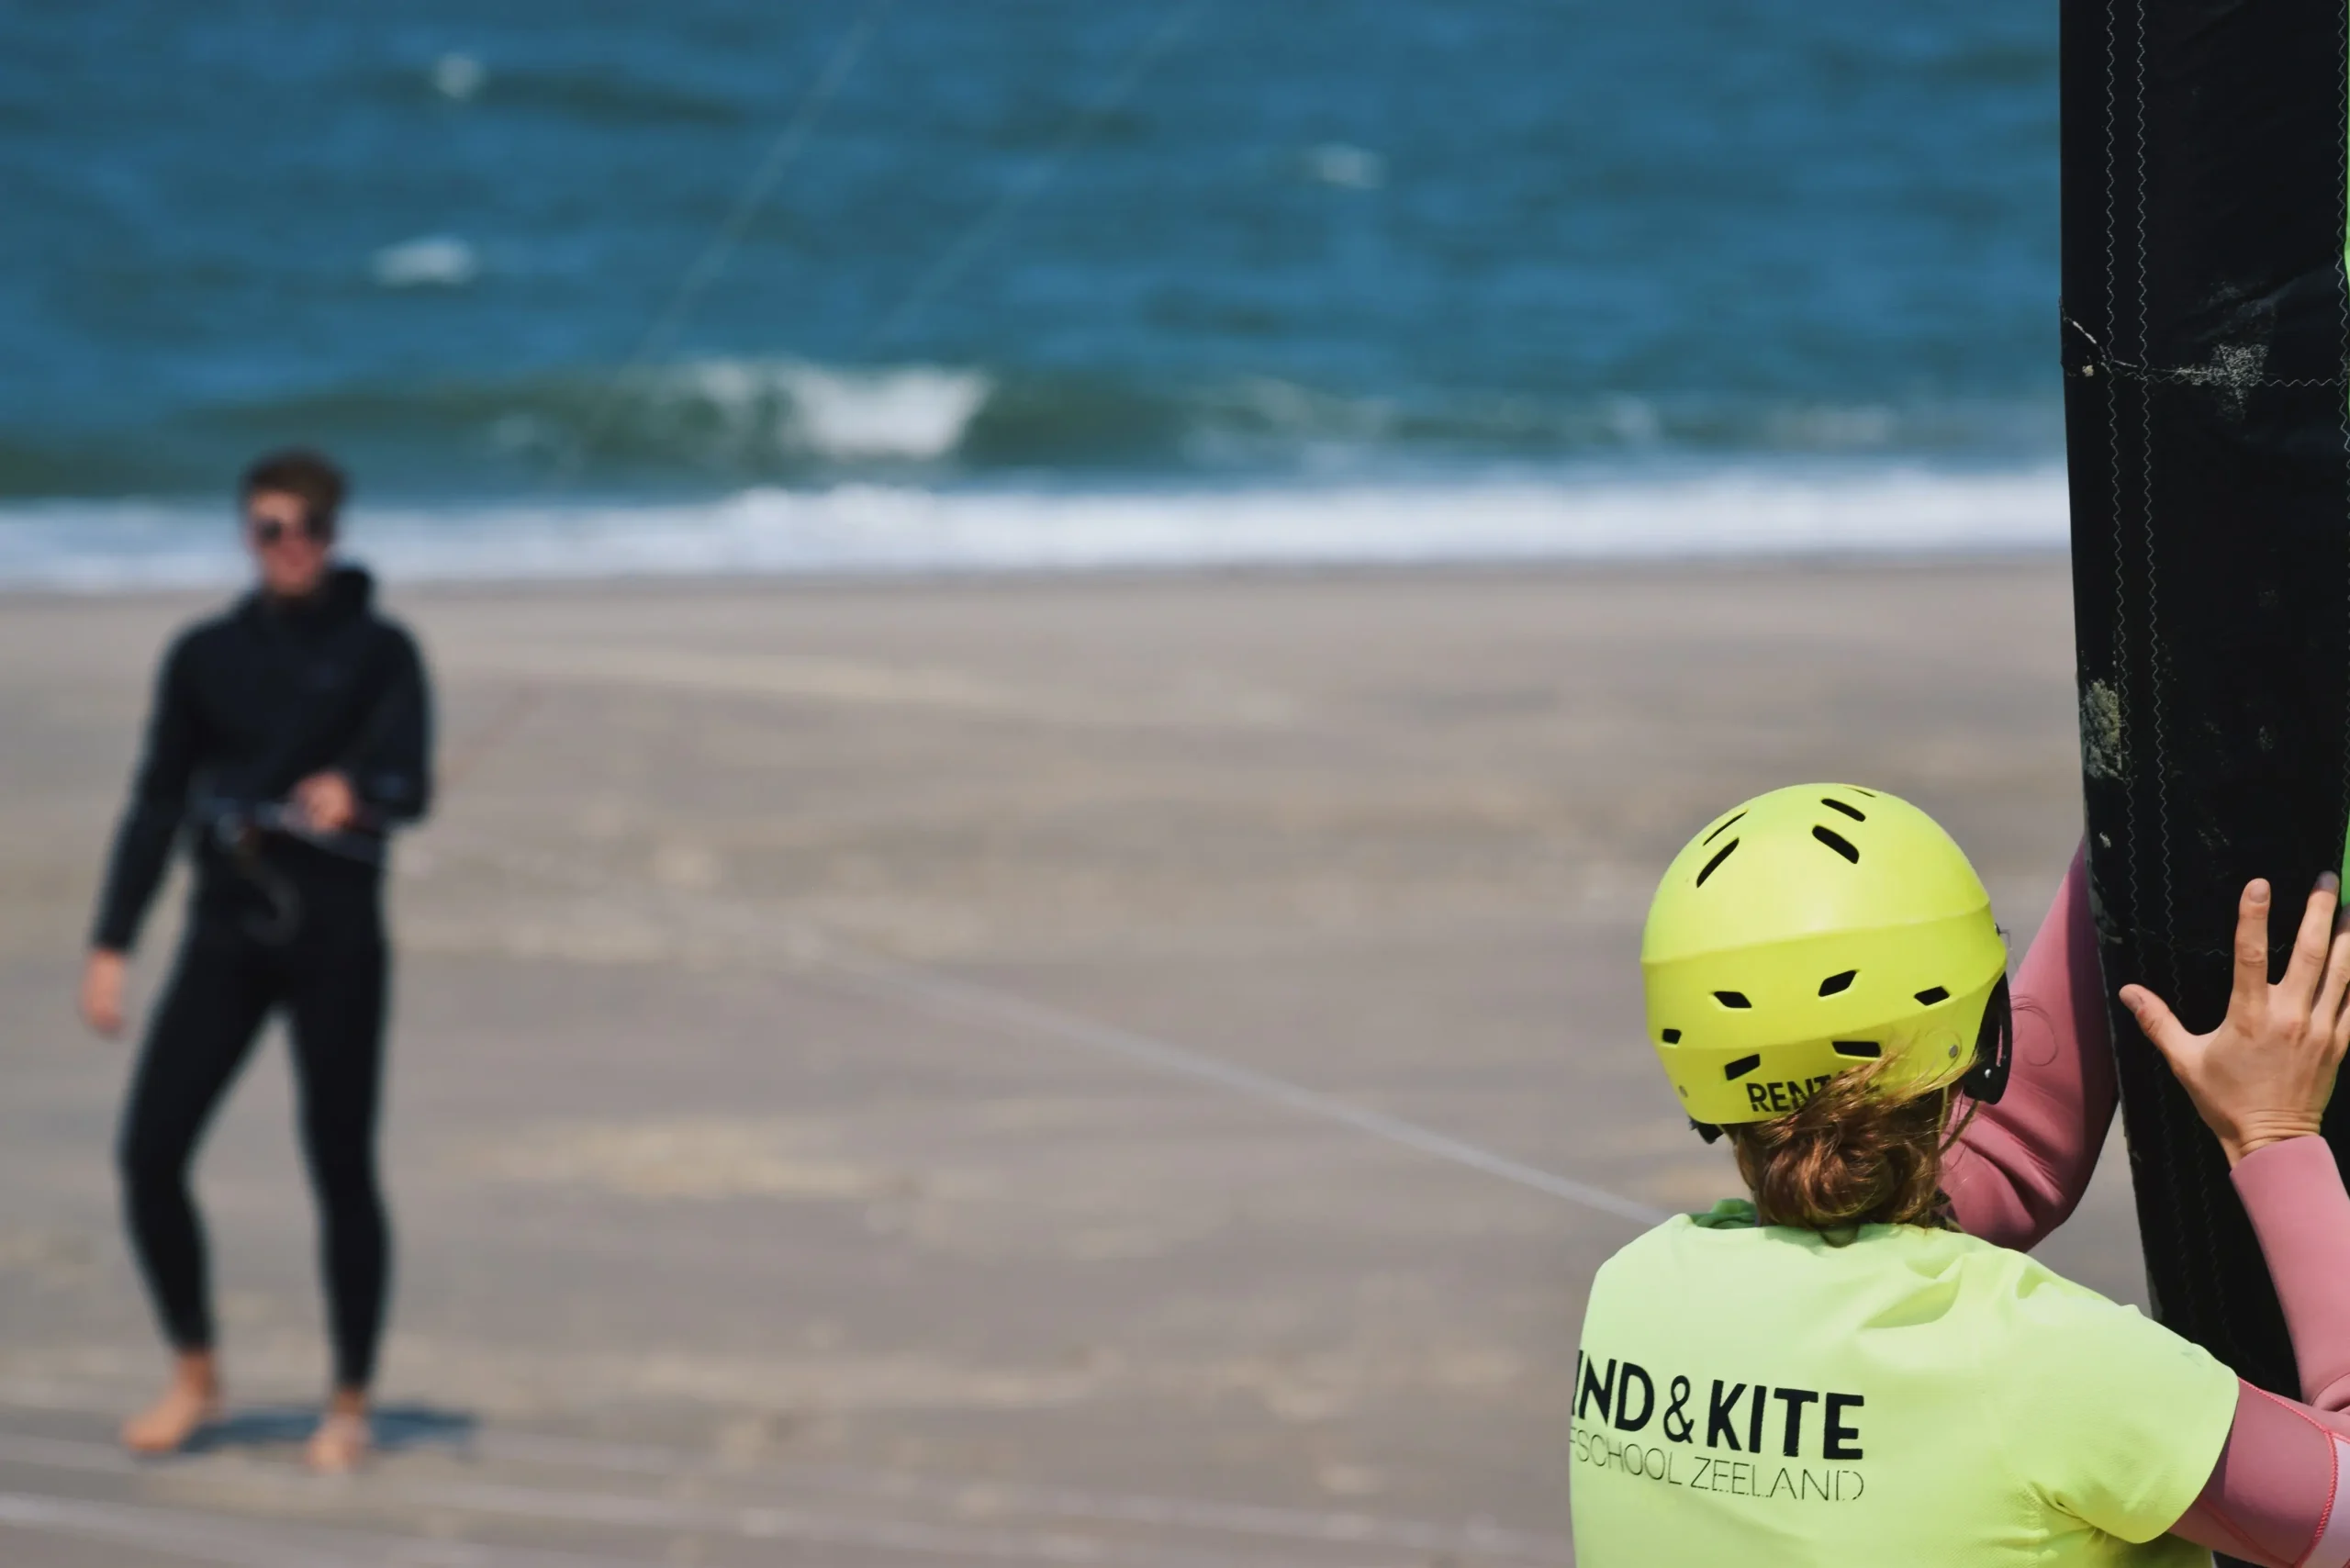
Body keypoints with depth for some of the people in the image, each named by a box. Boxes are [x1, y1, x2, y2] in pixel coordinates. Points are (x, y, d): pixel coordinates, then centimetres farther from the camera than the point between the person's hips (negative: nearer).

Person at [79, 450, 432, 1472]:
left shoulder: (376, 652, 2)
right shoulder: (206, 657, 10)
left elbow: (412, 786, -9)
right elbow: (157, 804, 11)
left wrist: (356, 795, -32)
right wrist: (110, 945, 5)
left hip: (336, 935, -3)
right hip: (227, 929, 3)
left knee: (340, 1166, -2)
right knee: (149, 1151, -6)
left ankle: (350, 1406, 11)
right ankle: (195, 1376, 12)